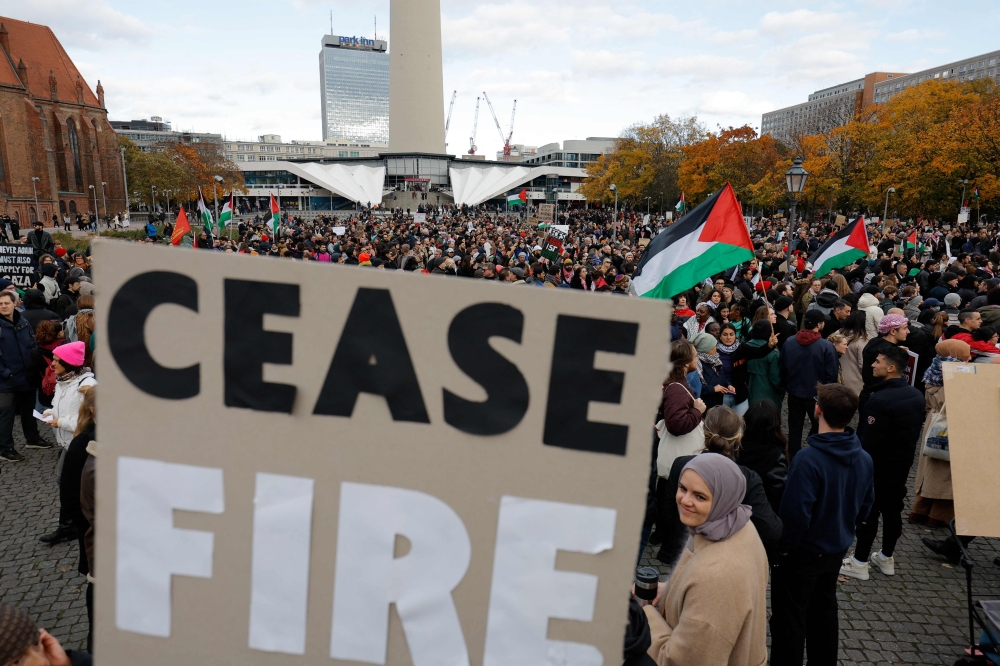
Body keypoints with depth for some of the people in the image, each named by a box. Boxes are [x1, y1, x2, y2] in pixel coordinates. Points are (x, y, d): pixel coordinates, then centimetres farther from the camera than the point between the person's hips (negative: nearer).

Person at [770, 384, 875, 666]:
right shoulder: (864, 460, -7)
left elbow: (796, 513, -28)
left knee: (789, 619, 9)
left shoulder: (808, 459, -30)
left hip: (803, 553, -7)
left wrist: (783, 546, -12)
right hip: (837, 549, 7)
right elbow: (865, 507, 6)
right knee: (824, 611, 25)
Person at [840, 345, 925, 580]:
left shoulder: (880, 400, -26)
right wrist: (905, 455, 19)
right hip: (903, 464, 8)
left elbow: (870, 440, -24)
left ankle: (859, 563, 10)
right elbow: (916, 431, 10)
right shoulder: (917, 396, 1)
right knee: (893, 510, 17)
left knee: (868, 512, 2)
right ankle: (886, 558, 30)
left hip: (879, 465, -8)